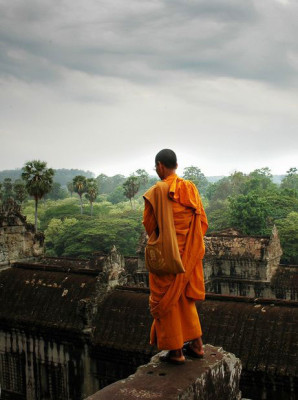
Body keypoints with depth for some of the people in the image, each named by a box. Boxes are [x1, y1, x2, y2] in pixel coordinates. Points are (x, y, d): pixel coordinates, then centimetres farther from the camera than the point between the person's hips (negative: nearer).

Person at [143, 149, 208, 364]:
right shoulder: (191, 188, 0)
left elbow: (149, 226, -8)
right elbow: (203, 223, 3)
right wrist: (189, 243, 15)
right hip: (190, 254, 6)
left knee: (166, 300, 9)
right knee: (186, 297, 22)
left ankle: (176, 351, 17)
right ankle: (196, 344, 26)